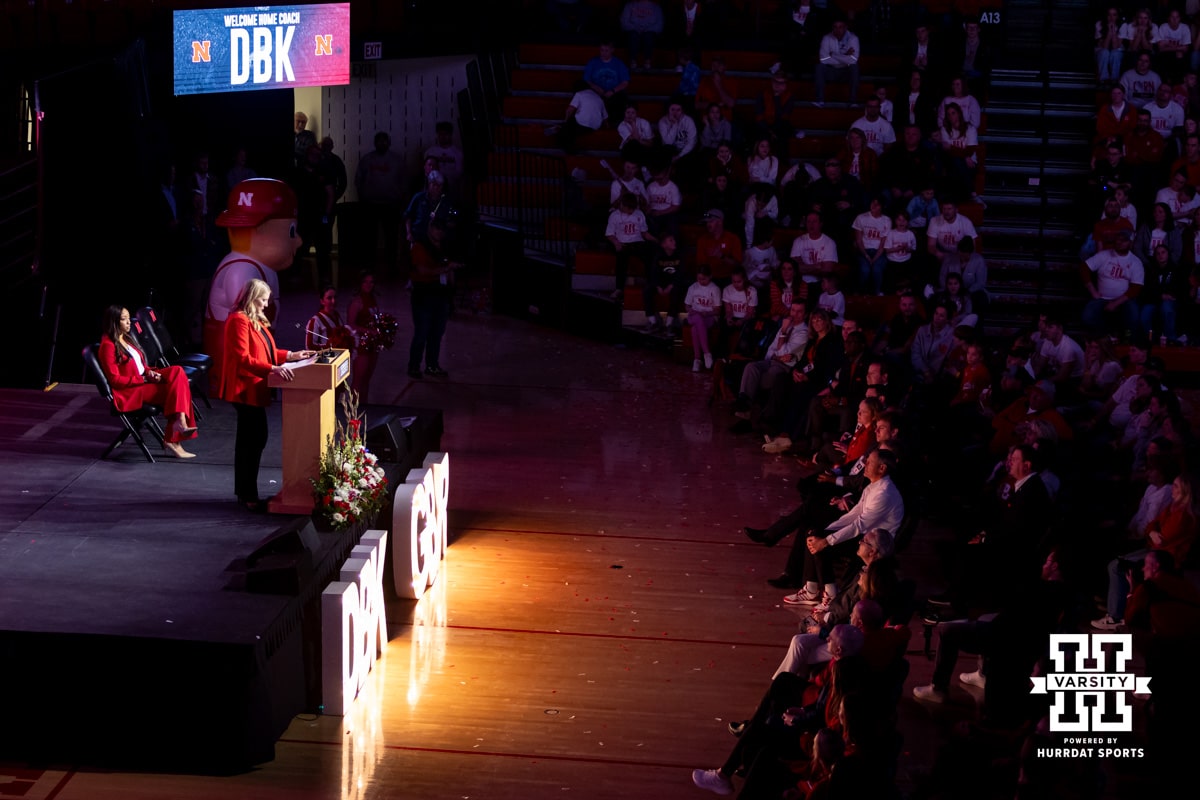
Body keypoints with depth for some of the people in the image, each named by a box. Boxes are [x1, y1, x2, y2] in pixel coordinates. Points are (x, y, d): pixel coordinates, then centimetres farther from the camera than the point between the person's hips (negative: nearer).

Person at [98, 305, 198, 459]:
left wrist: (149, 372, -1)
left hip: (143, 380, 9)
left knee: (177, 371, -17)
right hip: (129, 392, -9)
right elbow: (115, 379, -15)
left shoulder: (127, 339, 18)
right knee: (175, 390, -23)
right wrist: (144, 379, -16)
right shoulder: (108, 345, -10)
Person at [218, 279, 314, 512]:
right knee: (255, 438, -12)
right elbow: (243, 359, -25)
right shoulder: (239, 321, -17)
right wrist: (273, 369, -33)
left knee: (248, 439, 15)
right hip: (246, 389, -11)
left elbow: (264, 351, 23)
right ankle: (249, 496, -10)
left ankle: (243, 491, 23)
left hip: (253, 389, 11)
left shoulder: (256, 320, 16)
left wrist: (290, 355, 11)